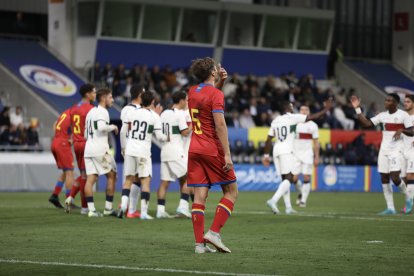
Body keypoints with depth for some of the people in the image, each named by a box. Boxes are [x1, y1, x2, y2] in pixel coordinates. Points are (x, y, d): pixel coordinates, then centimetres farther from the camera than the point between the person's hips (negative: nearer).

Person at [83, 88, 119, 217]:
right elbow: (101, 127, -26)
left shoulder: (91, 112, 20)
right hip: (100, 149, -8)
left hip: (88, 148, 8)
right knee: (111, 176, 5)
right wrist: (113, 127, -10)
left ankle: (91, 209, -7)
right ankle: (108, 208, 5)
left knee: (90, 179, 0)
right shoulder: (102, 112, -7)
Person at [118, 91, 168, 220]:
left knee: (128, 179, 12)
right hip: (144, 151, -3)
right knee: (145, 180, 1)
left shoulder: (132, 113, 5)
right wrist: (167, 138, 18)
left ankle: (123, 204, -4)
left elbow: (123, 131, 9)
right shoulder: (155, 116, -3)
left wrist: (123, 147, 21)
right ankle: (144, 212, -5)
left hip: (130, 150, 3)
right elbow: (159, 136, -3)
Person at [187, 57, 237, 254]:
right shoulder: (216, 95, -11)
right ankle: (214, 232, -7)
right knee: (231, 192, 5)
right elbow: (220, 124, -19)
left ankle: (199, 243, -3)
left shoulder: (193, 92, 11)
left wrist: (220, 82, 19)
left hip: (194, 149, 7)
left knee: (200, 195, 2)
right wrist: (227, 154, -20)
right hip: (213, 149, -6)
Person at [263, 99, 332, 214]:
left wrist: (266, 155, 22)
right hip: (286, 151, -7)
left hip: (276, 151, 7)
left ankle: (288, 207, 11)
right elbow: (313, 117, -3)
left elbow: (269, 139, 16)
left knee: (285, 179, 12)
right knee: (288, 178, -9)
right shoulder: (293, 118, -3)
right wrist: (326, 109, 8)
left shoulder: (275, 121, 15)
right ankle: (273, 200, -26)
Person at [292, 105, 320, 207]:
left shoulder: (313, 125, 3)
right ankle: (301, 193, 25)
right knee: (294, 178, -3)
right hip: (296, 154, 1)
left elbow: (316, 143, 7)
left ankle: (303, 200, 1)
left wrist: (317, 157, 3)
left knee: (306, 178, -7)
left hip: (307, 154, -1)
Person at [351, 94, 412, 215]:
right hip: (384, 149, 6)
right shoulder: (382, 115, 10)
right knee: (384, 179, 0)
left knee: (395, 177, -15)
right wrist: (358, 109, 2)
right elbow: (366, 123, 7)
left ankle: (407, 199, 11)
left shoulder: (403, 115, -5)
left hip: (396, 150, -6)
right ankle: (390, 208, 5)